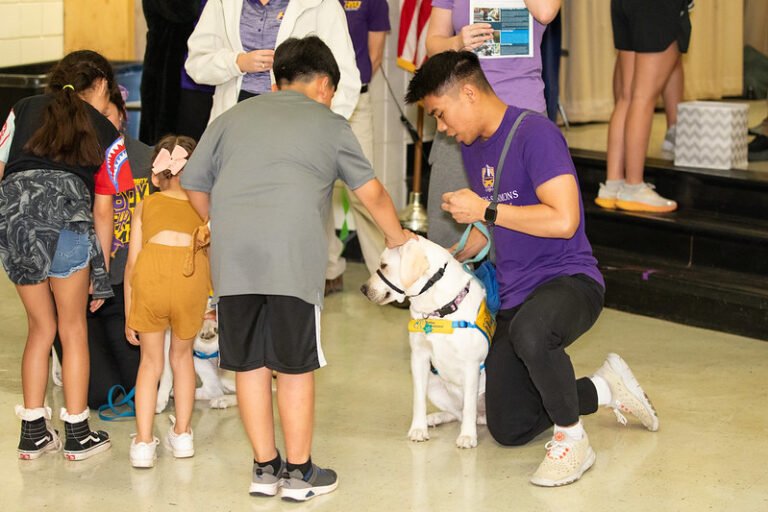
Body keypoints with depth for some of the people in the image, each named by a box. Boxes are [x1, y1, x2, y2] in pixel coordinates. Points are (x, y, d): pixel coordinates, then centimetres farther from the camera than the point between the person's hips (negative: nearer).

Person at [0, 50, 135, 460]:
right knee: (72, 328, 13)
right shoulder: (106, 133, 17)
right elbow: (103, 211, 14)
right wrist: (100, 276, 19)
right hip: (65, 214, -3)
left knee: (41, 326, 18)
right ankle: (77, 435, 17)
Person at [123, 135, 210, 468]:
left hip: (152, 268, -1)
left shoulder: (146, 206, 28)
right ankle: (182, 434, 31)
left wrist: (129, 317, 25)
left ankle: (143, 443, 13)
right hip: (191, 272, 1)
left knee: (151, 360, 18)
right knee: (182, 355, 26)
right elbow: (212, 262, 30)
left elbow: (131, 265, 20)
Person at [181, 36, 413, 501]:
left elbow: (195, 185, 21)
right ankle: (299, 472, 14)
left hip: (232, 253, 3)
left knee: (249, 364, 11)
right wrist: (397, 237, 38)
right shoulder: (330, 125, 17)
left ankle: (265, 468, 20)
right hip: (293, 252, -3)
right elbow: (372, 193, 22)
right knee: (296, 366, 6)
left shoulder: (232, 117, 23)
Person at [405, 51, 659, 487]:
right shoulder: (473, 147, 12)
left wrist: (485, 210, -19)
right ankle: (605, 387, 28)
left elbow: (563, 221, -27)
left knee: (530, 332, -44)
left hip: (569, 278, -9)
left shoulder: (534, 133, -16)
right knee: (509, 431, 7)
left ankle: (572, 440, -19)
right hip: (514, 298, 9)